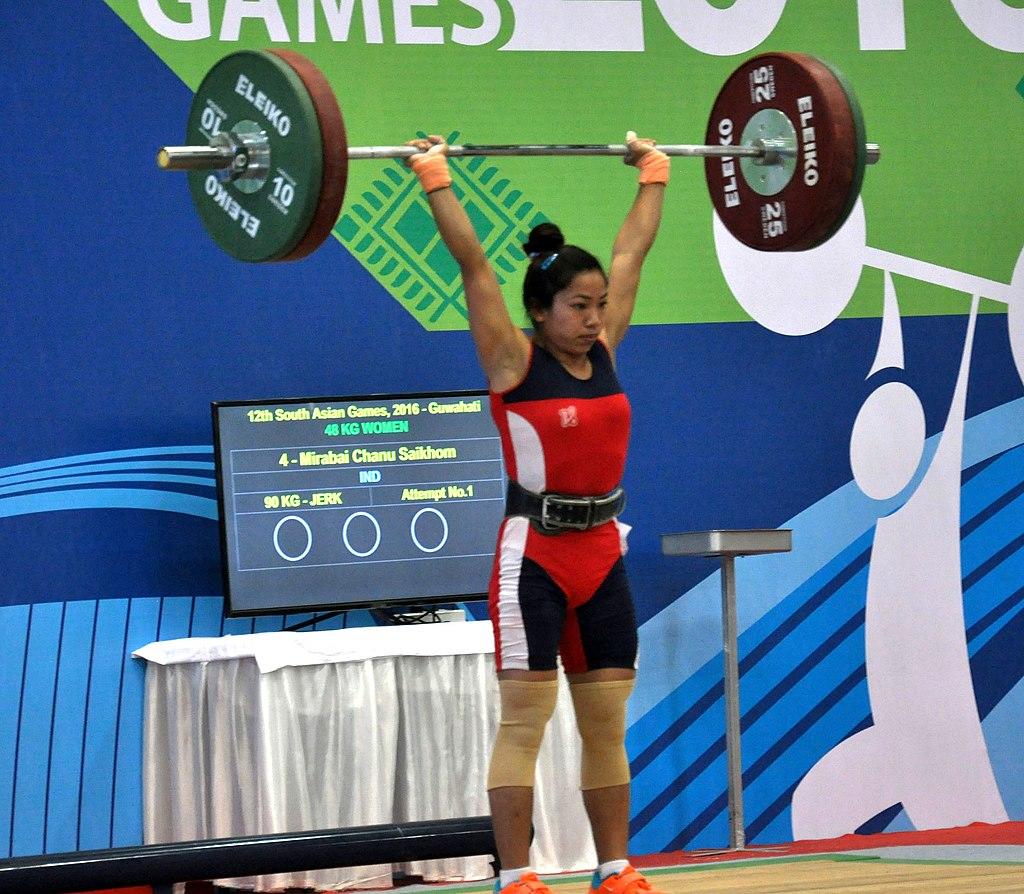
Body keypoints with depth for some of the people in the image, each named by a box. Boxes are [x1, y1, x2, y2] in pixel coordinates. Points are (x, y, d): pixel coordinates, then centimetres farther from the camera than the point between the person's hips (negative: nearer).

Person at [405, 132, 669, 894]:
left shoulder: (604, 350, 7)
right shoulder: (513, 360, -8)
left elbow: (632, 251, 15)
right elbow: (473, 262, -14)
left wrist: (654, 175, 21)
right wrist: (436, 181, -16)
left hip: (601, 555, 6)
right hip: (535, 556, -6)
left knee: (608, 724, 9)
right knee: (524, 722, -4)